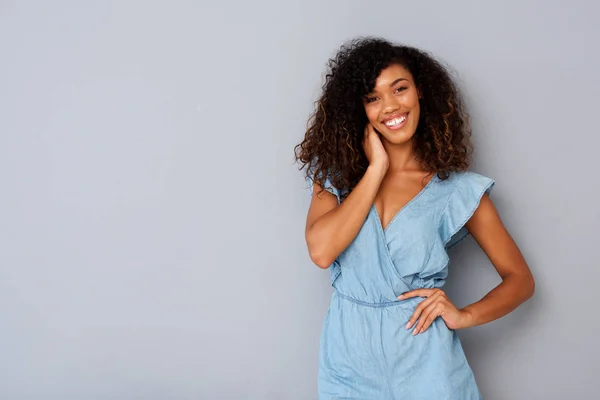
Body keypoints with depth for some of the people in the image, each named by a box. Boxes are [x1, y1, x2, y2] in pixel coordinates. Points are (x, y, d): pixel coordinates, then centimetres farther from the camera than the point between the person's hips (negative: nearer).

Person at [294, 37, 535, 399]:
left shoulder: (458, 189, -5)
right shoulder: (337, 171, 0)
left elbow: (520, 279, 0)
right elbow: (321, 251, -16)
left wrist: (464, 316, -18)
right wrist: (376, 169, -14)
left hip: (423, 359, -1)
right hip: (349, 356, 2)